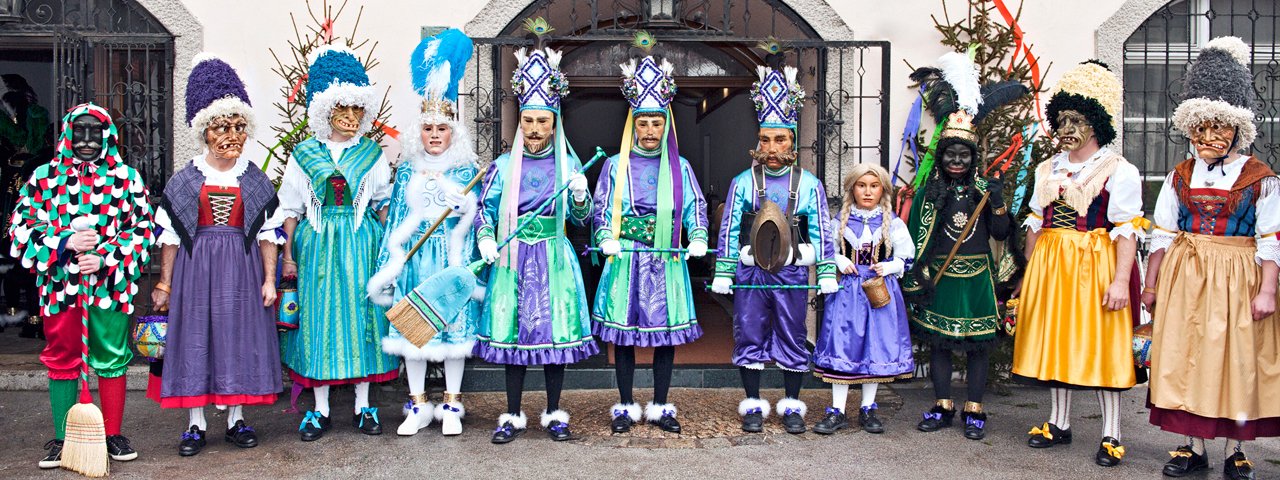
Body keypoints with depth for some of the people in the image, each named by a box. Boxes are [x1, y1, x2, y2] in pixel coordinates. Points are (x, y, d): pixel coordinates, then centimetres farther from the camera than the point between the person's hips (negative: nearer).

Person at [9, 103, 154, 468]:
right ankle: (62, 438, 19)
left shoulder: (126, 177, 4)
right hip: (61, 284, 1)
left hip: (110, 284, -1)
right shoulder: (45, 176, 6)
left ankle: (114, 435, 17)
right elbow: (21, 229, 4)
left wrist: (105, 259, -12)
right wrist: (65, 242, -12)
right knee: (62, 361, 8)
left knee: (112, 360, 5)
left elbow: (142, 228, 1)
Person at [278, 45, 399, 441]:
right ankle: (320, 409, 13)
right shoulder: (304, 154, 5)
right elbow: (291, 207, 7)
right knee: (319, 316, 2)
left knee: (361, 313, 2)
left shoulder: (373, 155, 6)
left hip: (362, 244, 0)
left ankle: (363, 407, 13)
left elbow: (383, 206, 8)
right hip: (317, 242, 0)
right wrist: (288, 254, 2)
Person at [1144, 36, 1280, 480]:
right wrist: (1151, 285, 5)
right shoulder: (1179, 178, 7)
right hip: (1183, 279, 3)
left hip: (1238, 281, -3)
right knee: (1185, 358, 5)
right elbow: (1162, 236, 8)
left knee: (1237, 360, 3)